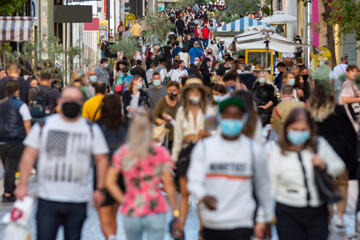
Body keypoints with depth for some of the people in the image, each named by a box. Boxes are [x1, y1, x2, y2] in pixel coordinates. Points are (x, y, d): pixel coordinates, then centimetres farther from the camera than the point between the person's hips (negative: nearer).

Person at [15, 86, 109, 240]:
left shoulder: (91, 130, 7)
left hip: (78, 201, 1)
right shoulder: (44, 126, 4)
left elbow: (101, 159, 9)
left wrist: (100, 189, 1)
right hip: (47, 199, -1)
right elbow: (29, 156, 4)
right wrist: (22, 185, -5)